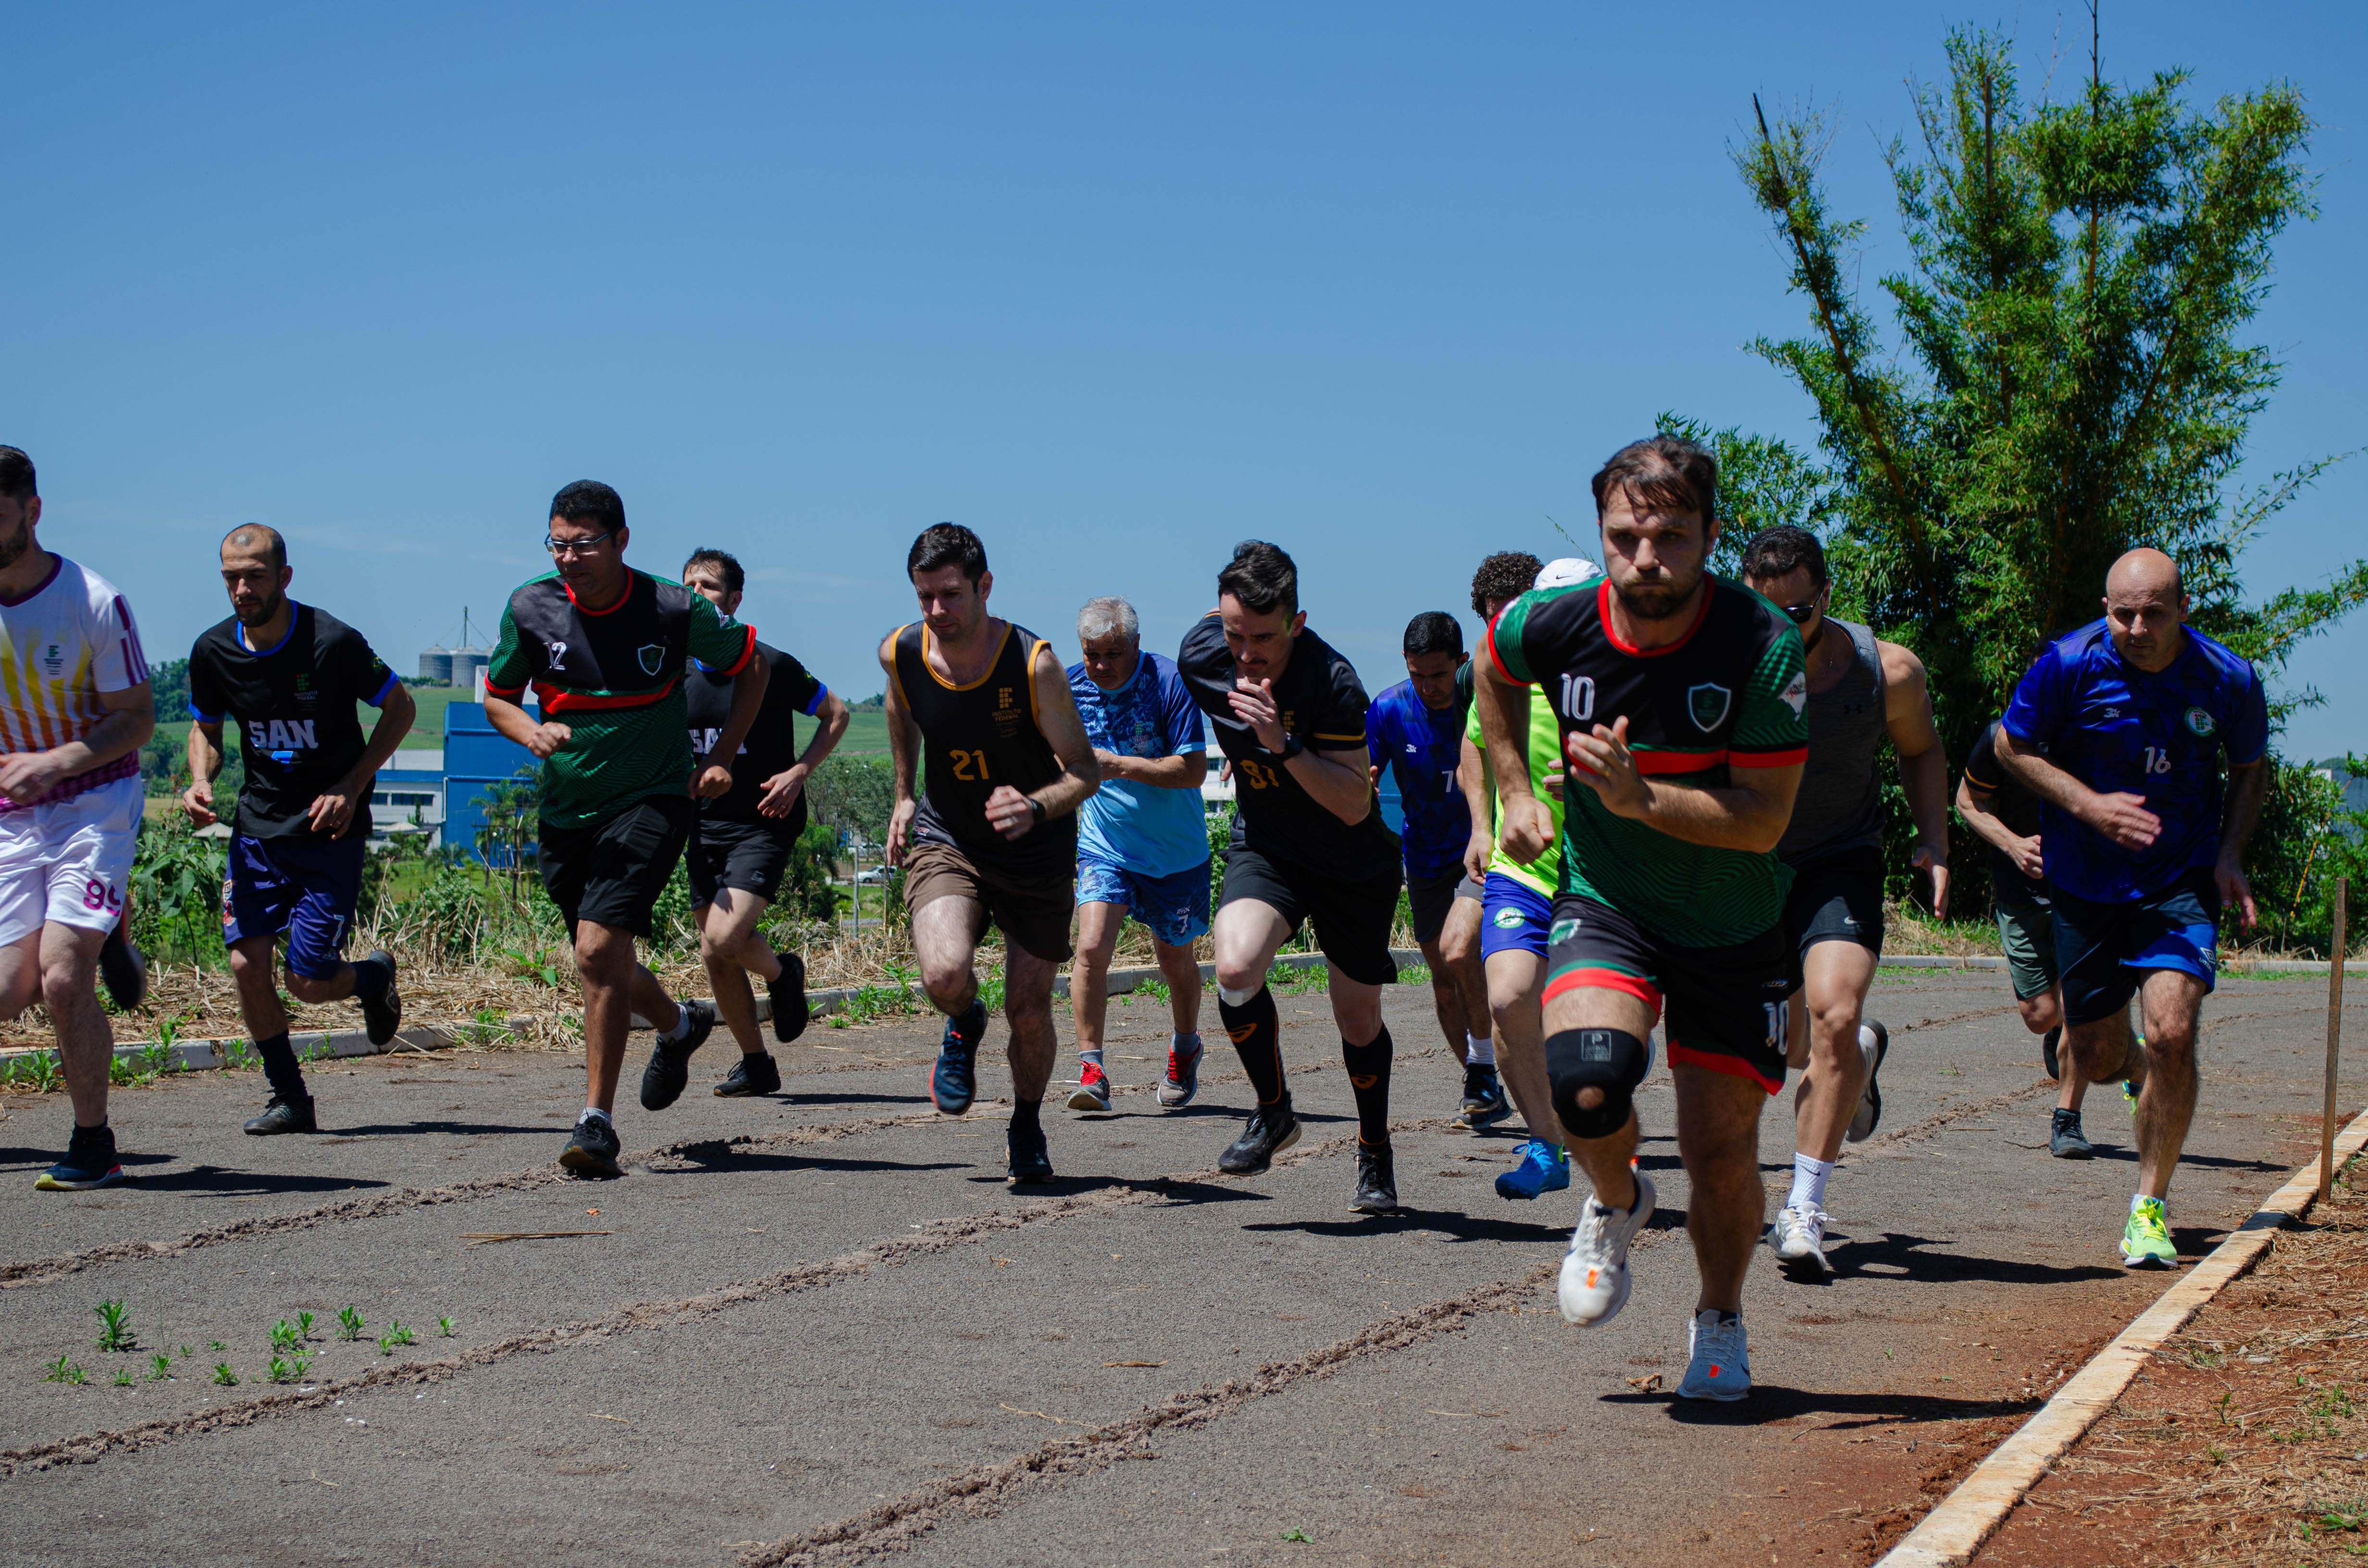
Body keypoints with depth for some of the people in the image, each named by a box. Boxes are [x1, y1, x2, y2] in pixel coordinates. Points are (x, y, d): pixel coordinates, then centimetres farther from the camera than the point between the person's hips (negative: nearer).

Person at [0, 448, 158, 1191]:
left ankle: (94, 1144, 0)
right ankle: (105, 946, 26)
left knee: (62, 977, -16)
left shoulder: (95, 602, -12)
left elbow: (138, 719, -9)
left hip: (95, 803, -4)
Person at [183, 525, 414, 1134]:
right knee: (246, 964, -8)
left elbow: (400, 707, -3)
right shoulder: (213, 652, -4)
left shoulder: (333, 643, -17)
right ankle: (289, 1099, 9)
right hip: (259, 826, 4)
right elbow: (206, 728, 14)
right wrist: (201, 783, -8)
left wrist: (351, 788, -12)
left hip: (331, 831, -4)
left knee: (308, 982, -7)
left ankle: (374, 977, 28)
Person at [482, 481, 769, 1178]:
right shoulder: (530, 608, -6)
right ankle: (680, 1025, 49)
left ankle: (597, 1121, -12)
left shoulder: (675, 610, -13)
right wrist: (531, 731, -14)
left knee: (598, 949, -21)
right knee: (603, 964, 16)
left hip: (651, 801, -4)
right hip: (564, 811, 5)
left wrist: (722, 757, -2)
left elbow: (750, 667, 5)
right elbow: (497, 697, 9)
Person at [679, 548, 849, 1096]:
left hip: (763, 825, -5)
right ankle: (756, 1066, 21)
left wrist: (799, 772, -11)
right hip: (704, 827, 6)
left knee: (725, 938, -22)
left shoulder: (769, 666, -9)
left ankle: (782, 973, 12)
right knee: (714, 956, 5)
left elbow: (835, 714, 2)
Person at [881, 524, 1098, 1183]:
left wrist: (1036, 808, -39)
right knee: (945, 974, -26)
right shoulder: (901, 653, -12)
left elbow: (1085, 771, -19)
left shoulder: (1034, 664, -23)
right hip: (944, 839, 1)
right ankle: (964, 1026, 11)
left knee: (1029, 1012, 5)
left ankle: (1026, 1127, 35)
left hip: (1036, 852, -1)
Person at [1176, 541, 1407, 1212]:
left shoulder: (1332, 679, -29)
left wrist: (1284, 744, -42)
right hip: (1264, 848, 3)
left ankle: (1375, 1155, 37)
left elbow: (1355, 804, -30)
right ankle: (1273, 1111, -2)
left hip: (1356, 866, -3)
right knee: (1236, 968, -26)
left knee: (1359, 1021, 9)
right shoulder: (1201, 655, -15)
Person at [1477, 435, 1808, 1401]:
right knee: (1586, 1077, -27)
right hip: (1603, 899, 1)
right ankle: (1617, 1204, 8)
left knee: (1722, 1153, 2)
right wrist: (1514, 790, 11)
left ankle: (1720, 1322, 33)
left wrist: (1641, 797, -34)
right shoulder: (1554, 625, -15)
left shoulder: (1764, 646, -23)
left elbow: (1764, 821, -22)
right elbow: (1495, 671, 12)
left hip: (1735, 929, -1)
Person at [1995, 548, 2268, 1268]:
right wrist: (2088, 804, -16)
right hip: (2086, 884, 1)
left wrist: (2230, 853, -6)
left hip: (2182, 881, -1)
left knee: (2172, 1033, -20)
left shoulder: (2228, 680, -11)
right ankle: (2142, 1070, 48)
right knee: (2097, 1060, 8)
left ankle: (2149, 1208, -5)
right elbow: (2012, 745, -1)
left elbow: (2250, 768, 9)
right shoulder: (2070, 664, -15)